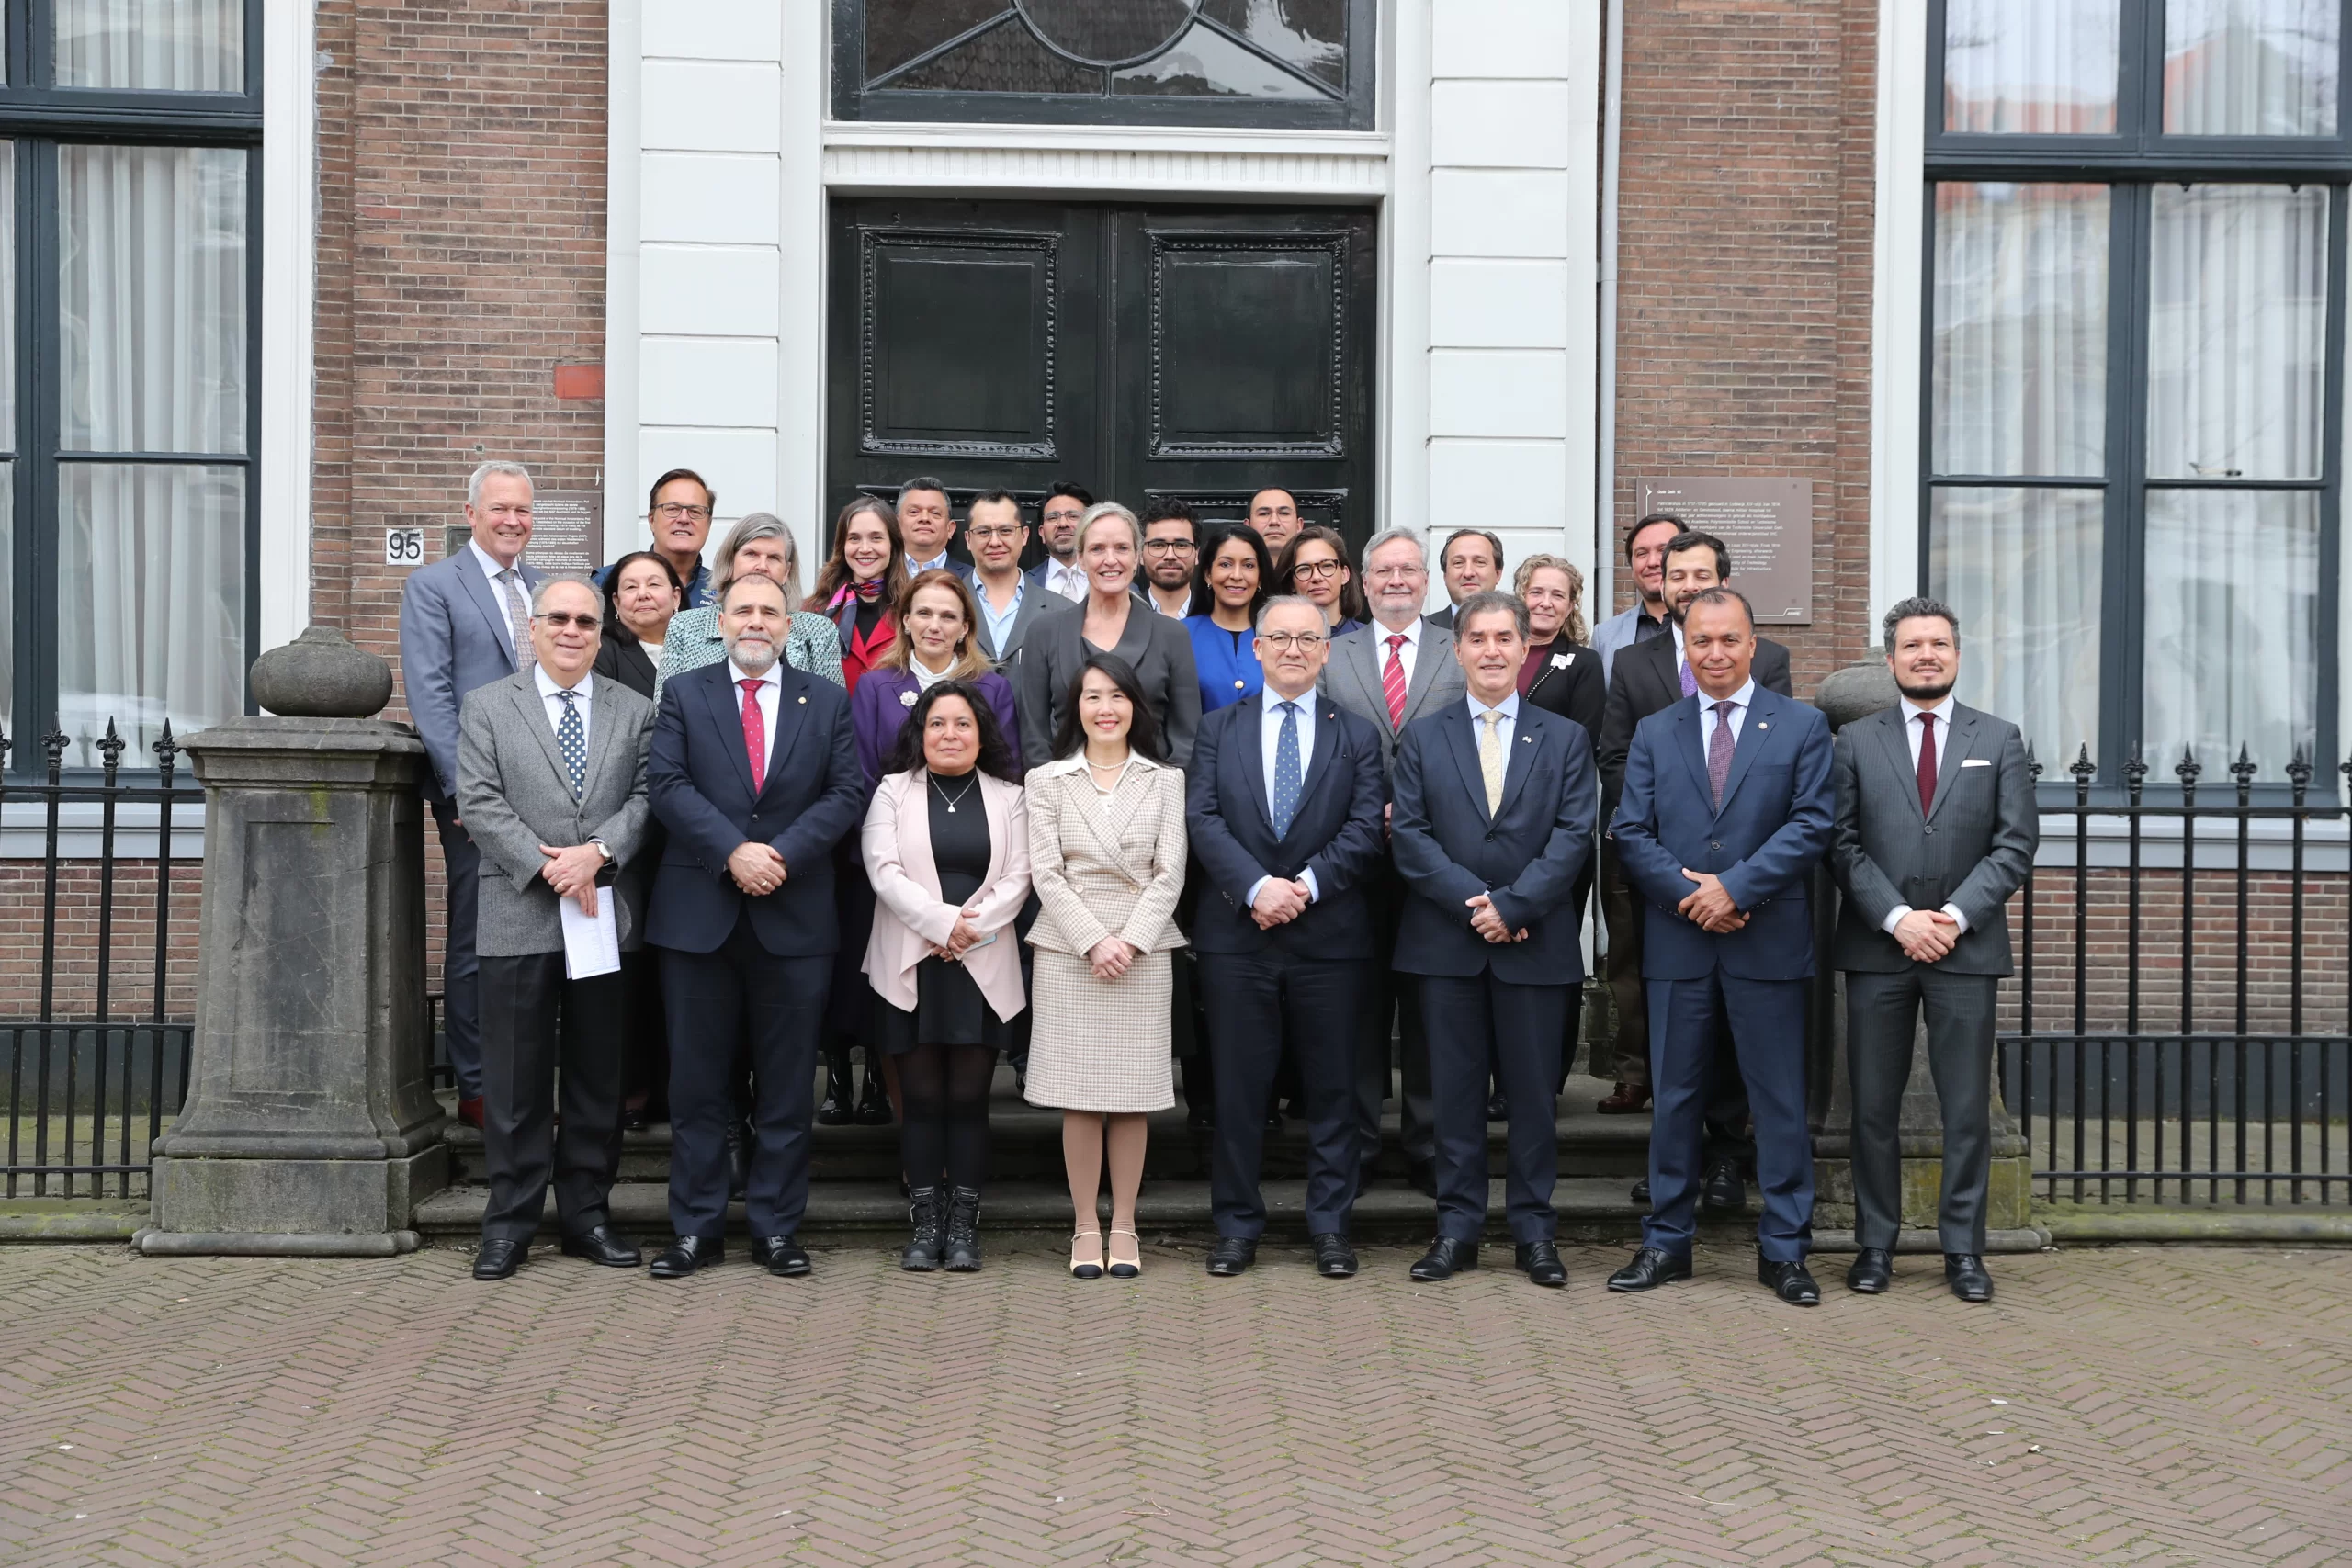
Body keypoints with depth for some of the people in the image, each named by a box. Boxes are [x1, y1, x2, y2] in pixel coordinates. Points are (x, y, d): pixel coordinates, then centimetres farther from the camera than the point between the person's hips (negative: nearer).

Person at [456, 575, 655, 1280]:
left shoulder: (634, 711, 11)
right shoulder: (487, 706, 6)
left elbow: (646, 797, 1)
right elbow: (480, 803, -3)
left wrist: (597, 852, -15)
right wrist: (547, 866, -13)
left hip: (606, 913, 2)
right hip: (518, 918, -2)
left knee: (598, 1072, 8)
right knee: (515, 1076, 2)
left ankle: (586, 1210, 18)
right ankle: (510, 1219, 10)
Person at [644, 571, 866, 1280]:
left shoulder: (827, 701, 10)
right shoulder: (683, 695, 7)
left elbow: (846, 791, 1)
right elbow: (667, 784, -4)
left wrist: (783, 854, -13)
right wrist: (732, 851, -16)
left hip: (795, 920, 1)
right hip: (699, 917, 0)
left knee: (788, 1085, 6)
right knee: (697, 1083, 5)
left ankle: (776, 1227, 15)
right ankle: (696, 1228, 14)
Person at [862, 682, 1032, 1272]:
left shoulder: (1007, 797, 10)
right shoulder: (893, 792, 8)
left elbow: (1017, 879, 1)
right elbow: (884, 871, -4)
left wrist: (971, 927, -13)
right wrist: (942, 922, -15)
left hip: (983, 970, 0)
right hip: (910, 968, 0)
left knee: (968, 1098, 1)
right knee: (922, 1098, 2)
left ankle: (963, 1225, 8)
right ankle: (925, 1223, 9)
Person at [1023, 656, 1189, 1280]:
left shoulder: (1165, 780, 7)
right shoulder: (1047, 781, 5)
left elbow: (1169, 872, 1)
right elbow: (1046, 873, -1)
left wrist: (1131, 941, -11)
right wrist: (1094, 941, -11)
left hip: (1142, 949, 1)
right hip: (1068, 948, 0)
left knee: (1132, 1093, 2)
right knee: (1078, 1094, 1)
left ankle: (1125, 1226, 11)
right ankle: (1085, 1226, 9)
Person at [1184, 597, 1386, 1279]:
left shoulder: (1357, 735, 8)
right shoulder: (1219, 729, 9)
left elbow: (1365, 828, -3)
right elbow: (1202, 819, -3)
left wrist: (1305, 885, -16)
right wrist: (1256, 886, -17)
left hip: (1330, 935, 0)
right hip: (1236, 934, 0)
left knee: (1332, 1087, 6)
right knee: (1238, 1086, 5)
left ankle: (1330, 1227, 16)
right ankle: (1237, 1225, 15)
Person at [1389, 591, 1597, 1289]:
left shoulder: (1565, 739, 7)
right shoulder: (1421, 738, 8)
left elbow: (1573, 836, -3)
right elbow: (1410, 834, -1)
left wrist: (1511, 904, -14)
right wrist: (1469, 901, -13)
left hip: (1536, 944, 0)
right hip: (1446, 942, 0)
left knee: (1534, 1091, 5)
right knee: (1455, 1089, 5)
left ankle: (1534, 1230, 15)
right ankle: (1457, 1227, 13)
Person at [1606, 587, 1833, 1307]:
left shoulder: (1803, 726, 4)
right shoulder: (1655, 733, 11)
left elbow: (1811, 825, -6)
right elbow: (1630, 832, 3)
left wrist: (1734, 887, -15)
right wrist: (1689, 894, -12)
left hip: (1769, 942, -2)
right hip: (1677, 942, 2)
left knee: (1780, 1099, 2)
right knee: (1674, 1097, 8)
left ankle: (1783, 1250, 12)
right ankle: (1666, 1242, 17)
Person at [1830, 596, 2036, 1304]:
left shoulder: (1999, 739, 8)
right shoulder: (1856, 741, 7)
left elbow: (2017, 843, 1)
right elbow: (1842, 844, 0)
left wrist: (1955, 915, -10)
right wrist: (1898, 918, -12)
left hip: (1967, 947, 0)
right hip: (1877, 948, 0)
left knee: (1968, 1107, 3)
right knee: (1874, 1106, 4)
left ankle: (1963, 1250, 11)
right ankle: (1875, 1245, 13)